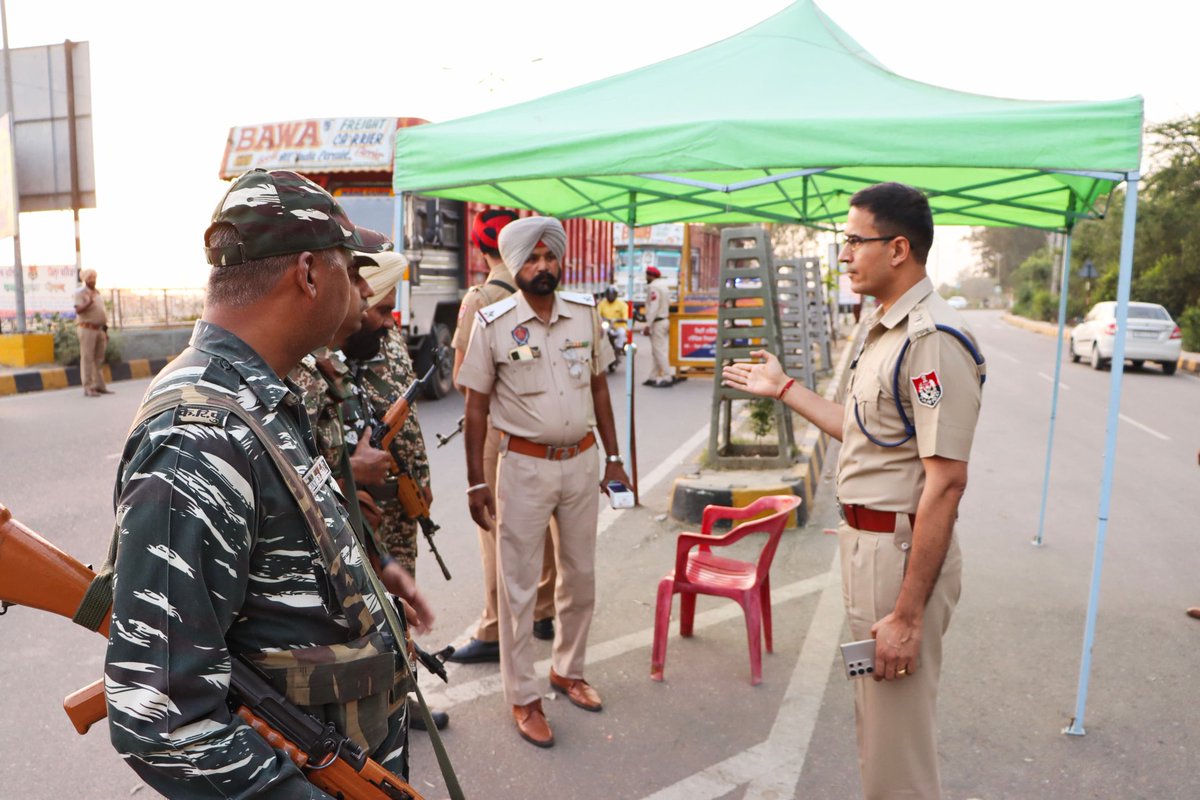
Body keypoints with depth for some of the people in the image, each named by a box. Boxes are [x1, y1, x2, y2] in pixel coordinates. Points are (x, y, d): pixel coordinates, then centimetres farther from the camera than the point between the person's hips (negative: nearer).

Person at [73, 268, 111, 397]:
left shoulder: (97, 293, 18)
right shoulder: (80, 293, -4)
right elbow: (78, 310, -17)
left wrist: (105, 330, 19)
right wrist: (89, 303, -35)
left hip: (100, 329, 7)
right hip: (87, 328, -7)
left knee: (99, 359, 9)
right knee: (87, 358, -6)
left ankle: (99, 386, 14)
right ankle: (88, 388, -6)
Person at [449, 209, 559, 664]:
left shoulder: (479, 299, -13)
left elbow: (462, 380, -13)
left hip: (498, 425, -6)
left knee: (497, 530, 2)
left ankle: (493, 633, 9)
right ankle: (544, 614, 30)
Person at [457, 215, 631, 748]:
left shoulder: (585, 313, 1)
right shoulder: (493, 323, -9)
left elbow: (598, 386, 10)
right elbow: (476, 405, -5)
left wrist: (613, 457, 9)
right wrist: (476, 483, -5)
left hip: (581, 461, 4)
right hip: (524, 465, -4)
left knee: (580, 576, 16)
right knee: (519, 585, 5)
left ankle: (567, 670, 37)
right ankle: (523, 698, 21)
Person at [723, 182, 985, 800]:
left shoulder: (932, 339, -21)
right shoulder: (882, 327, 11)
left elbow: (946, 481, -25)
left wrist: (908, 614, -24)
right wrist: (783, 389, 24)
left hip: (903, 551, -10)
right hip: (864, 540, 10)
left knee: (898, 734, 6)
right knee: (873, 715, 26)